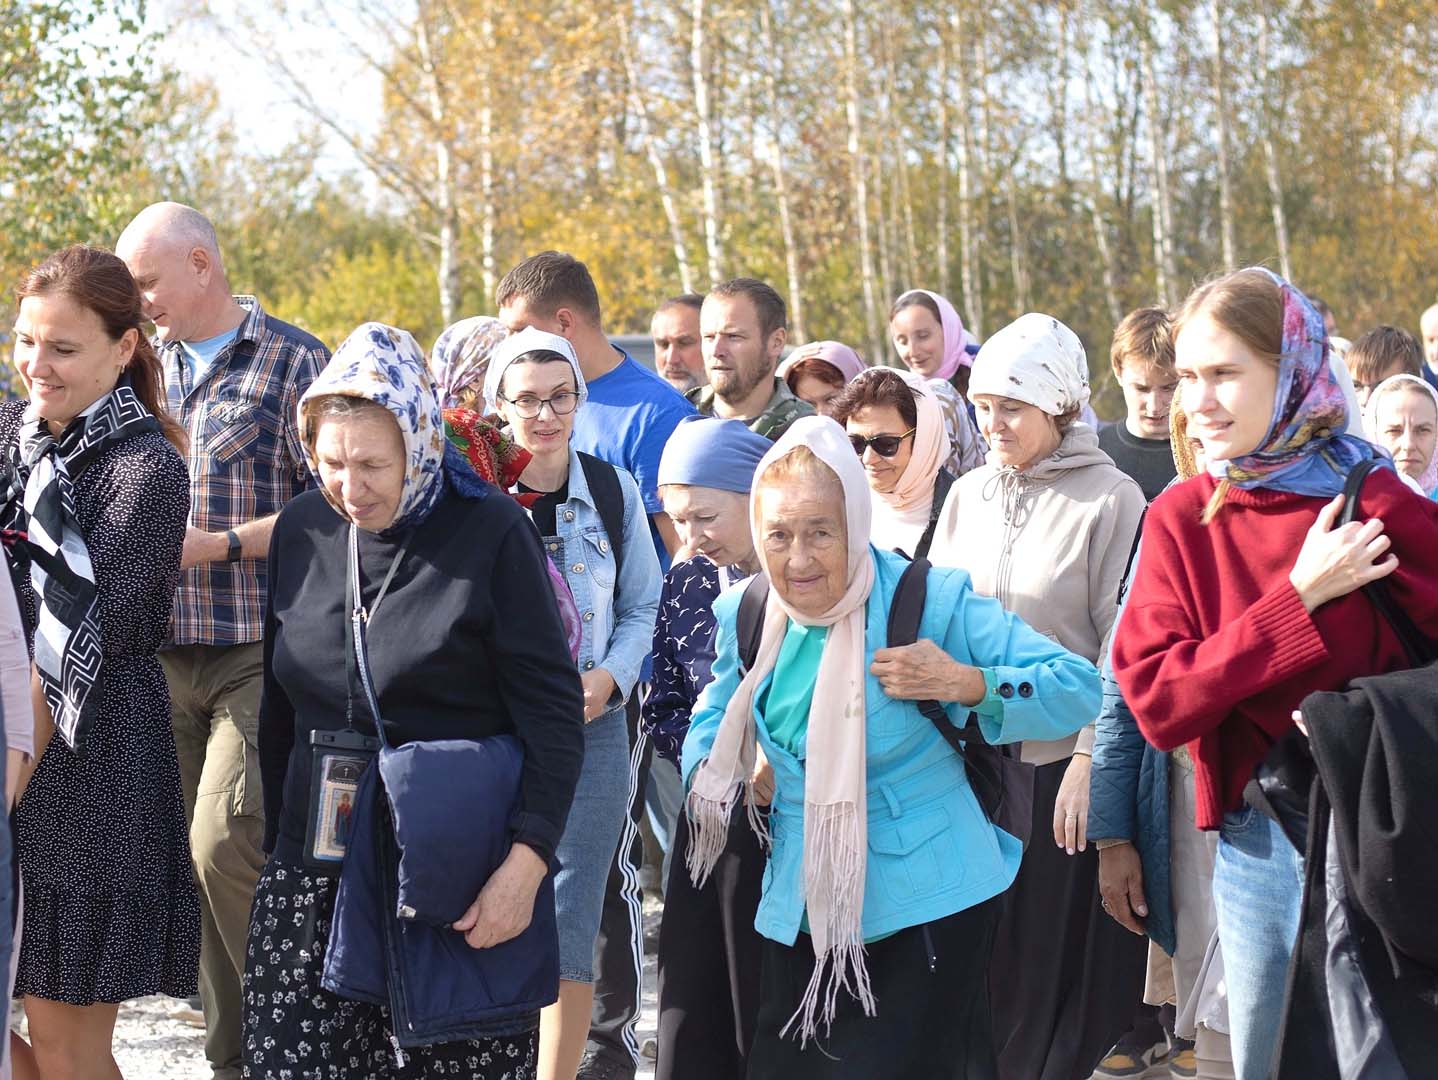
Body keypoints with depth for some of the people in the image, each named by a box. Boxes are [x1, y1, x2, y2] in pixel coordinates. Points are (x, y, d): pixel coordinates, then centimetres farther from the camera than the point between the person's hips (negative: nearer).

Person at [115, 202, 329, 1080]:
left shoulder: (296, 363, -3)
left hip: (262, 653, -6)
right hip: (166, 652, 6)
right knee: (194, 857, 7)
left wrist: (223, 545, -14)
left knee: (224, 843, -16)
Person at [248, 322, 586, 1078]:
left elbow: (552, 710, -9)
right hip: (315, 874, 4)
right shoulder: (301, 531, 7)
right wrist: (277, 840, 16)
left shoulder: (490, 532, -8)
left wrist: (526, 861, -17)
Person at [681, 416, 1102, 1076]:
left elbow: (1078, 691, -14)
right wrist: (712, 775, 1)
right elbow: (716, 717, 22)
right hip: (804, 914, 5)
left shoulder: (930, 600, -14)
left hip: (929, 908, -5)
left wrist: (963, 683, -26)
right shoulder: (746, 616, 2)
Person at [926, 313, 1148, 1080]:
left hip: (1060, 763, -4)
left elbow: (1122, 646, -9)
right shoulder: (967, 496, 8)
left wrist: (1090, 759, -14)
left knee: (1054, 962, 3)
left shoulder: (1110, 500, -7)